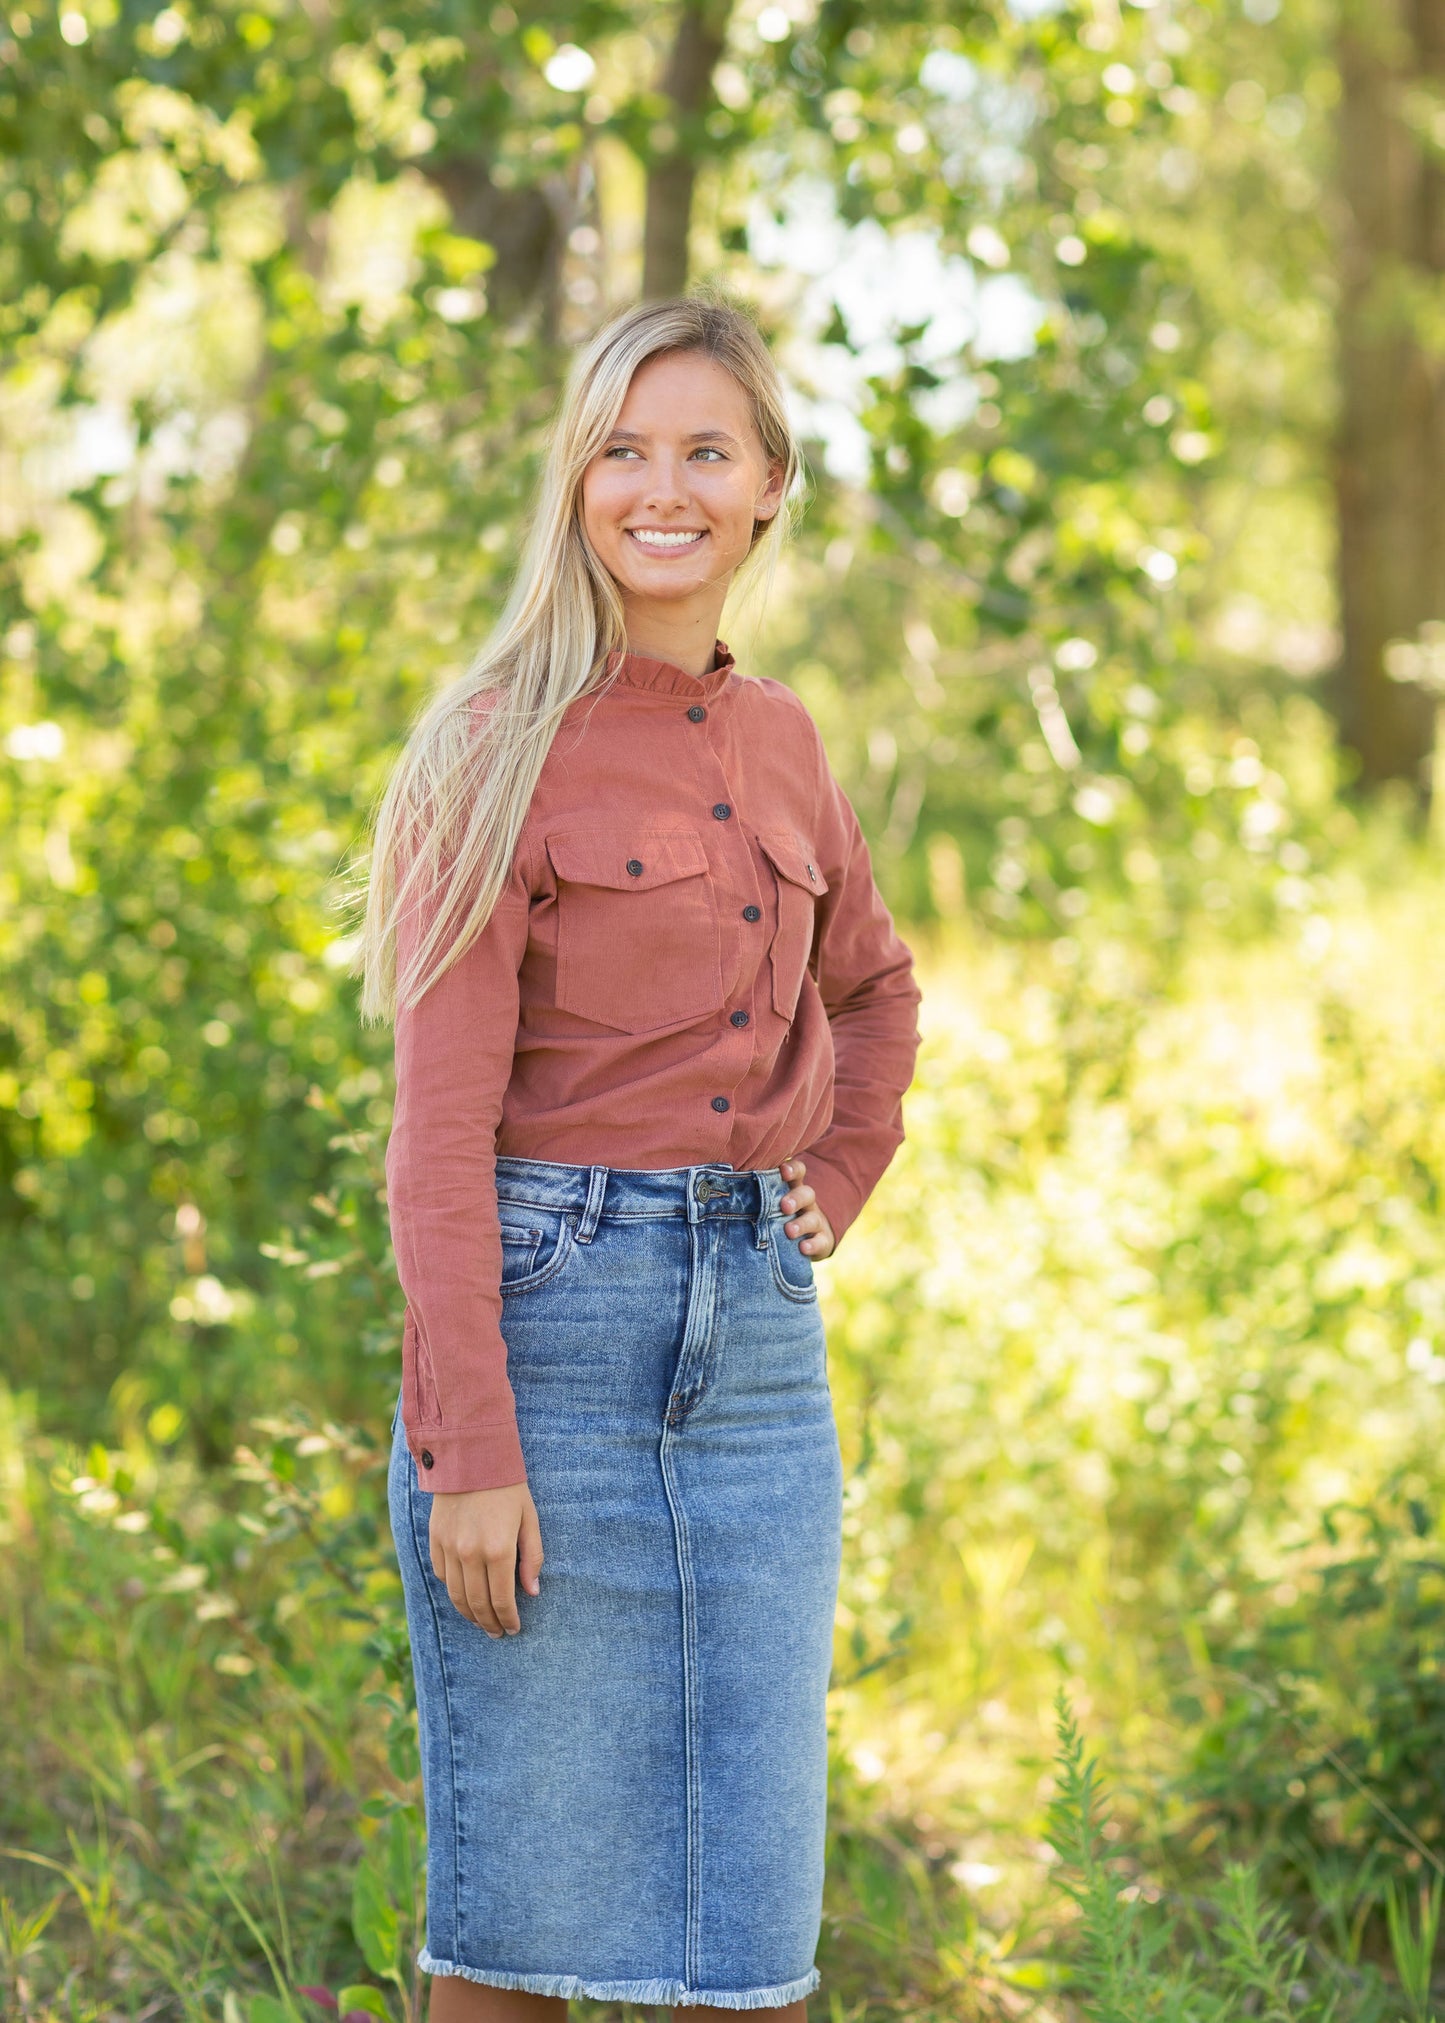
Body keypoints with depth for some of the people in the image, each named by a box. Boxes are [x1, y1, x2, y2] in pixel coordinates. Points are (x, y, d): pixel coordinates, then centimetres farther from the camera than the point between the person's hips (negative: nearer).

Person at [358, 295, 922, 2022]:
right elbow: (439, 1121, -11)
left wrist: (837, 1183, 13)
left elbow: (873, 989, 31)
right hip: (548, 1310, -5)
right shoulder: (507, 746, -6)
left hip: (760, 1340, 6)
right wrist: (467, 1452, -17)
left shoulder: (779, 743, 12)